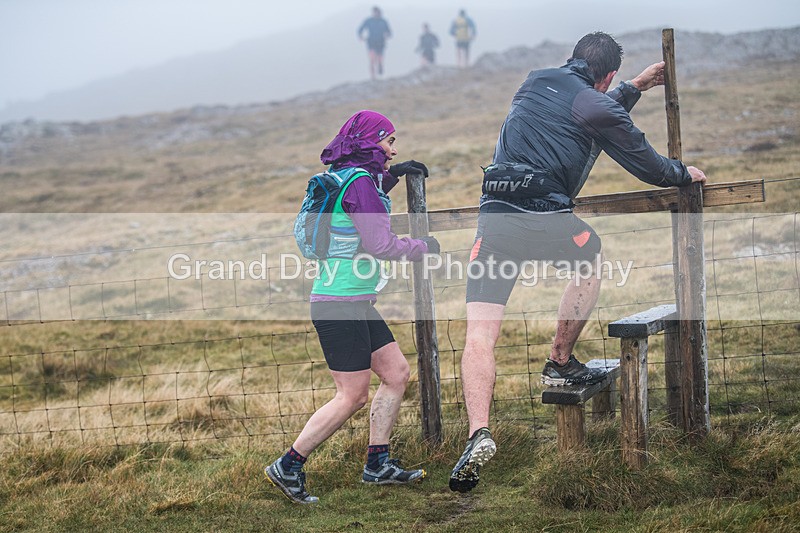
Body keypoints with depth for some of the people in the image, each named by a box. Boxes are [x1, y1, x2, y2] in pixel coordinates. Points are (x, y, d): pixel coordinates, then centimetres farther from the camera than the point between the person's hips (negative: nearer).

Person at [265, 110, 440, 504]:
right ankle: (288, 467, 2)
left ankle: (378, 464, 19)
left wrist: (391, 175, 28)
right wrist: (424, 247, -4)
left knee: (396, 372, 13)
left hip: (355, 304, 10)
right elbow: (380, 244, -20)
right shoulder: (359, 181, -16)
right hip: (341, 304, -10)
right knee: (353, 395, -5)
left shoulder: (343, 177, 12)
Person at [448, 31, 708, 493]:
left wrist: (636, 88, 49)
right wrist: (685, 174, 35)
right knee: (591, 257, 31)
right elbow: (648, 165, 14)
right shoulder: (599, 107, 4)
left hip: (494, 216, 4)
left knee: (480, 335, -1)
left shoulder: (535, 83, 22)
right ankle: (560, 363, 32)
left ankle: (479, 432, -20)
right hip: (546, 218, -4)